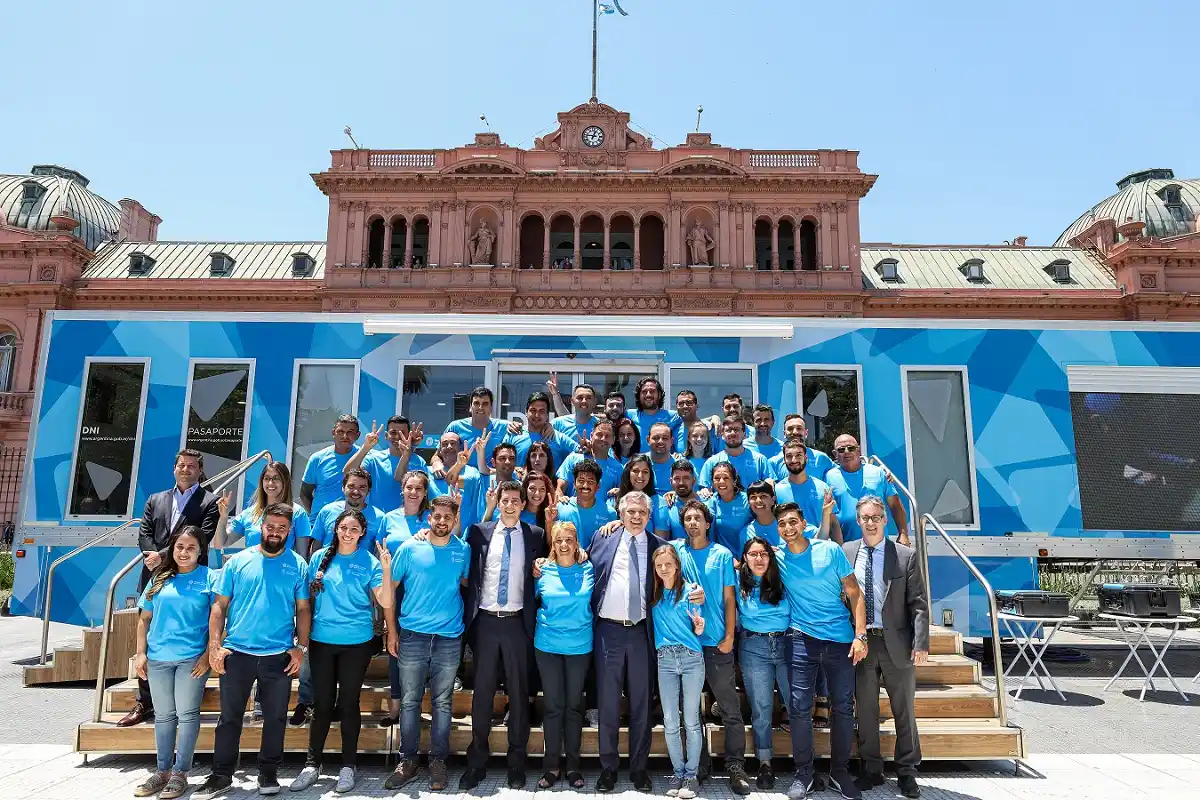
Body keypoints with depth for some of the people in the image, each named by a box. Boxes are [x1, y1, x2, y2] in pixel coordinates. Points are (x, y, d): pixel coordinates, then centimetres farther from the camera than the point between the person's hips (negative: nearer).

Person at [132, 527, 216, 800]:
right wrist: (140, 653, 4)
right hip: (158, 657, 4)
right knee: (163, 715, 13)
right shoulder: (160, 579, 10)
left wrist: (208, 654, -11)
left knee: (187, 714, 1)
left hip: (192, 658, -4)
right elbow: (144, 618, 13)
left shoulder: (209, 577, -2)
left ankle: (180, 773, 11)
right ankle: (162, 771, 23)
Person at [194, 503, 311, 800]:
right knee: (229, 717, 11)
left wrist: (300, 647, -5)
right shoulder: (238, 561, 1)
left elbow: (303, 609, 2)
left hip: (279, 655, 0)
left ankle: (268, 773, 25)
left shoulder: (298, 565, 1)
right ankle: (221, 775, 26)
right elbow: (220, 606, 2)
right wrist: (215, 645, -5)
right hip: (237, 652, 0)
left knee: (275, 718, 10)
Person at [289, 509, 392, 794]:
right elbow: (308, 598, 10)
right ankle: (312, 764, 23)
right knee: (323, 703, 8)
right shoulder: (320, 557, 1)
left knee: (348, 703, 8)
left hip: (356, 642, -1)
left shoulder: (370, 562, -5)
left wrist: (387, 569, -23)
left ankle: (348, 766, 20)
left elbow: (385, 602, -12)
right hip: (321, 640, 2)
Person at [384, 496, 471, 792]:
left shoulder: (463, 550, 1)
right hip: (412, 634, -1)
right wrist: (391, 630, 1)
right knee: (410, 701, 7)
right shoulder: (409, 548, -3)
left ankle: (438, 761, 19)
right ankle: (407, 760, 20)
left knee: (442, 702, 8)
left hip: (449, 637, 1)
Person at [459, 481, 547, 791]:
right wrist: (469, 616, 1)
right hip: (485, 622, 1)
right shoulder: (480, 532, 4)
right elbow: (466, 571, 6)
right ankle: (477, 762, 19)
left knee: (518, 693, 6)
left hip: (517, 623, 0)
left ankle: (516, 764, 18)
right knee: (482, 692, 7)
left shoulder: (535, 535, 3)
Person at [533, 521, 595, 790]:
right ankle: (551, 765, 15)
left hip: (580, 646, 0)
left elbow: (594, 601, 12)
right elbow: (534, 600, 13)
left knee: (574, 705, 8)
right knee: (552, 705, 5)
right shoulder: (543, 570, -2)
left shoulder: (589, 569, -2)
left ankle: (573, 765, 18)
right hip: (548, 646, 0)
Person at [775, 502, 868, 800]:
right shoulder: (778, 557, 0)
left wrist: (860, 635, -9)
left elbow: (854, 594, -2)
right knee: (800, 708, -1)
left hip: (841, 639, 0)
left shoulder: (831, 550, -5)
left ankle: (840, 771, 24)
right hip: (803, 639, 1)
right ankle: (803, 772, 15)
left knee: (843, 707, 7)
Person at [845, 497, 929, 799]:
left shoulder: (906, 556, -2)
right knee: (865, 710, 11)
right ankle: (871, 770, 25)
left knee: (904, 711, 10)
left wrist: (921, 643, -10)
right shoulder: (845, 553, 2)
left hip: (897, 644, -1)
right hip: (860, 642, 1)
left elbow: (918, 604, -3)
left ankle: (906, 772, 24)